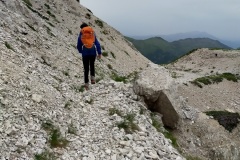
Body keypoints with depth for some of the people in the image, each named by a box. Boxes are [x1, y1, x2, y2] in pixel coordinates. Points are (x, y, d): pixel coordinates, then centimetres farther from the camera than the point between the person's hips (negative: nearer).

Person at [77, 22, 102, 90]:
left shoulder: (81, 36, 0)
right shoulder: (93, 34, 5)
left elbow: (78, 46, 5)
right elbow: (97, 44, -1)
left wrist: (81, 51, 24)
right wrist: (99, 53, 1)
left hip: (85, 54, -1)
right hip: (93, 53, 2)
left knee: (86, 69, 6)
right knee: (92, 65, 24)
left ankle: (86, 83, 4)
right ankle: (93, 77, 3)